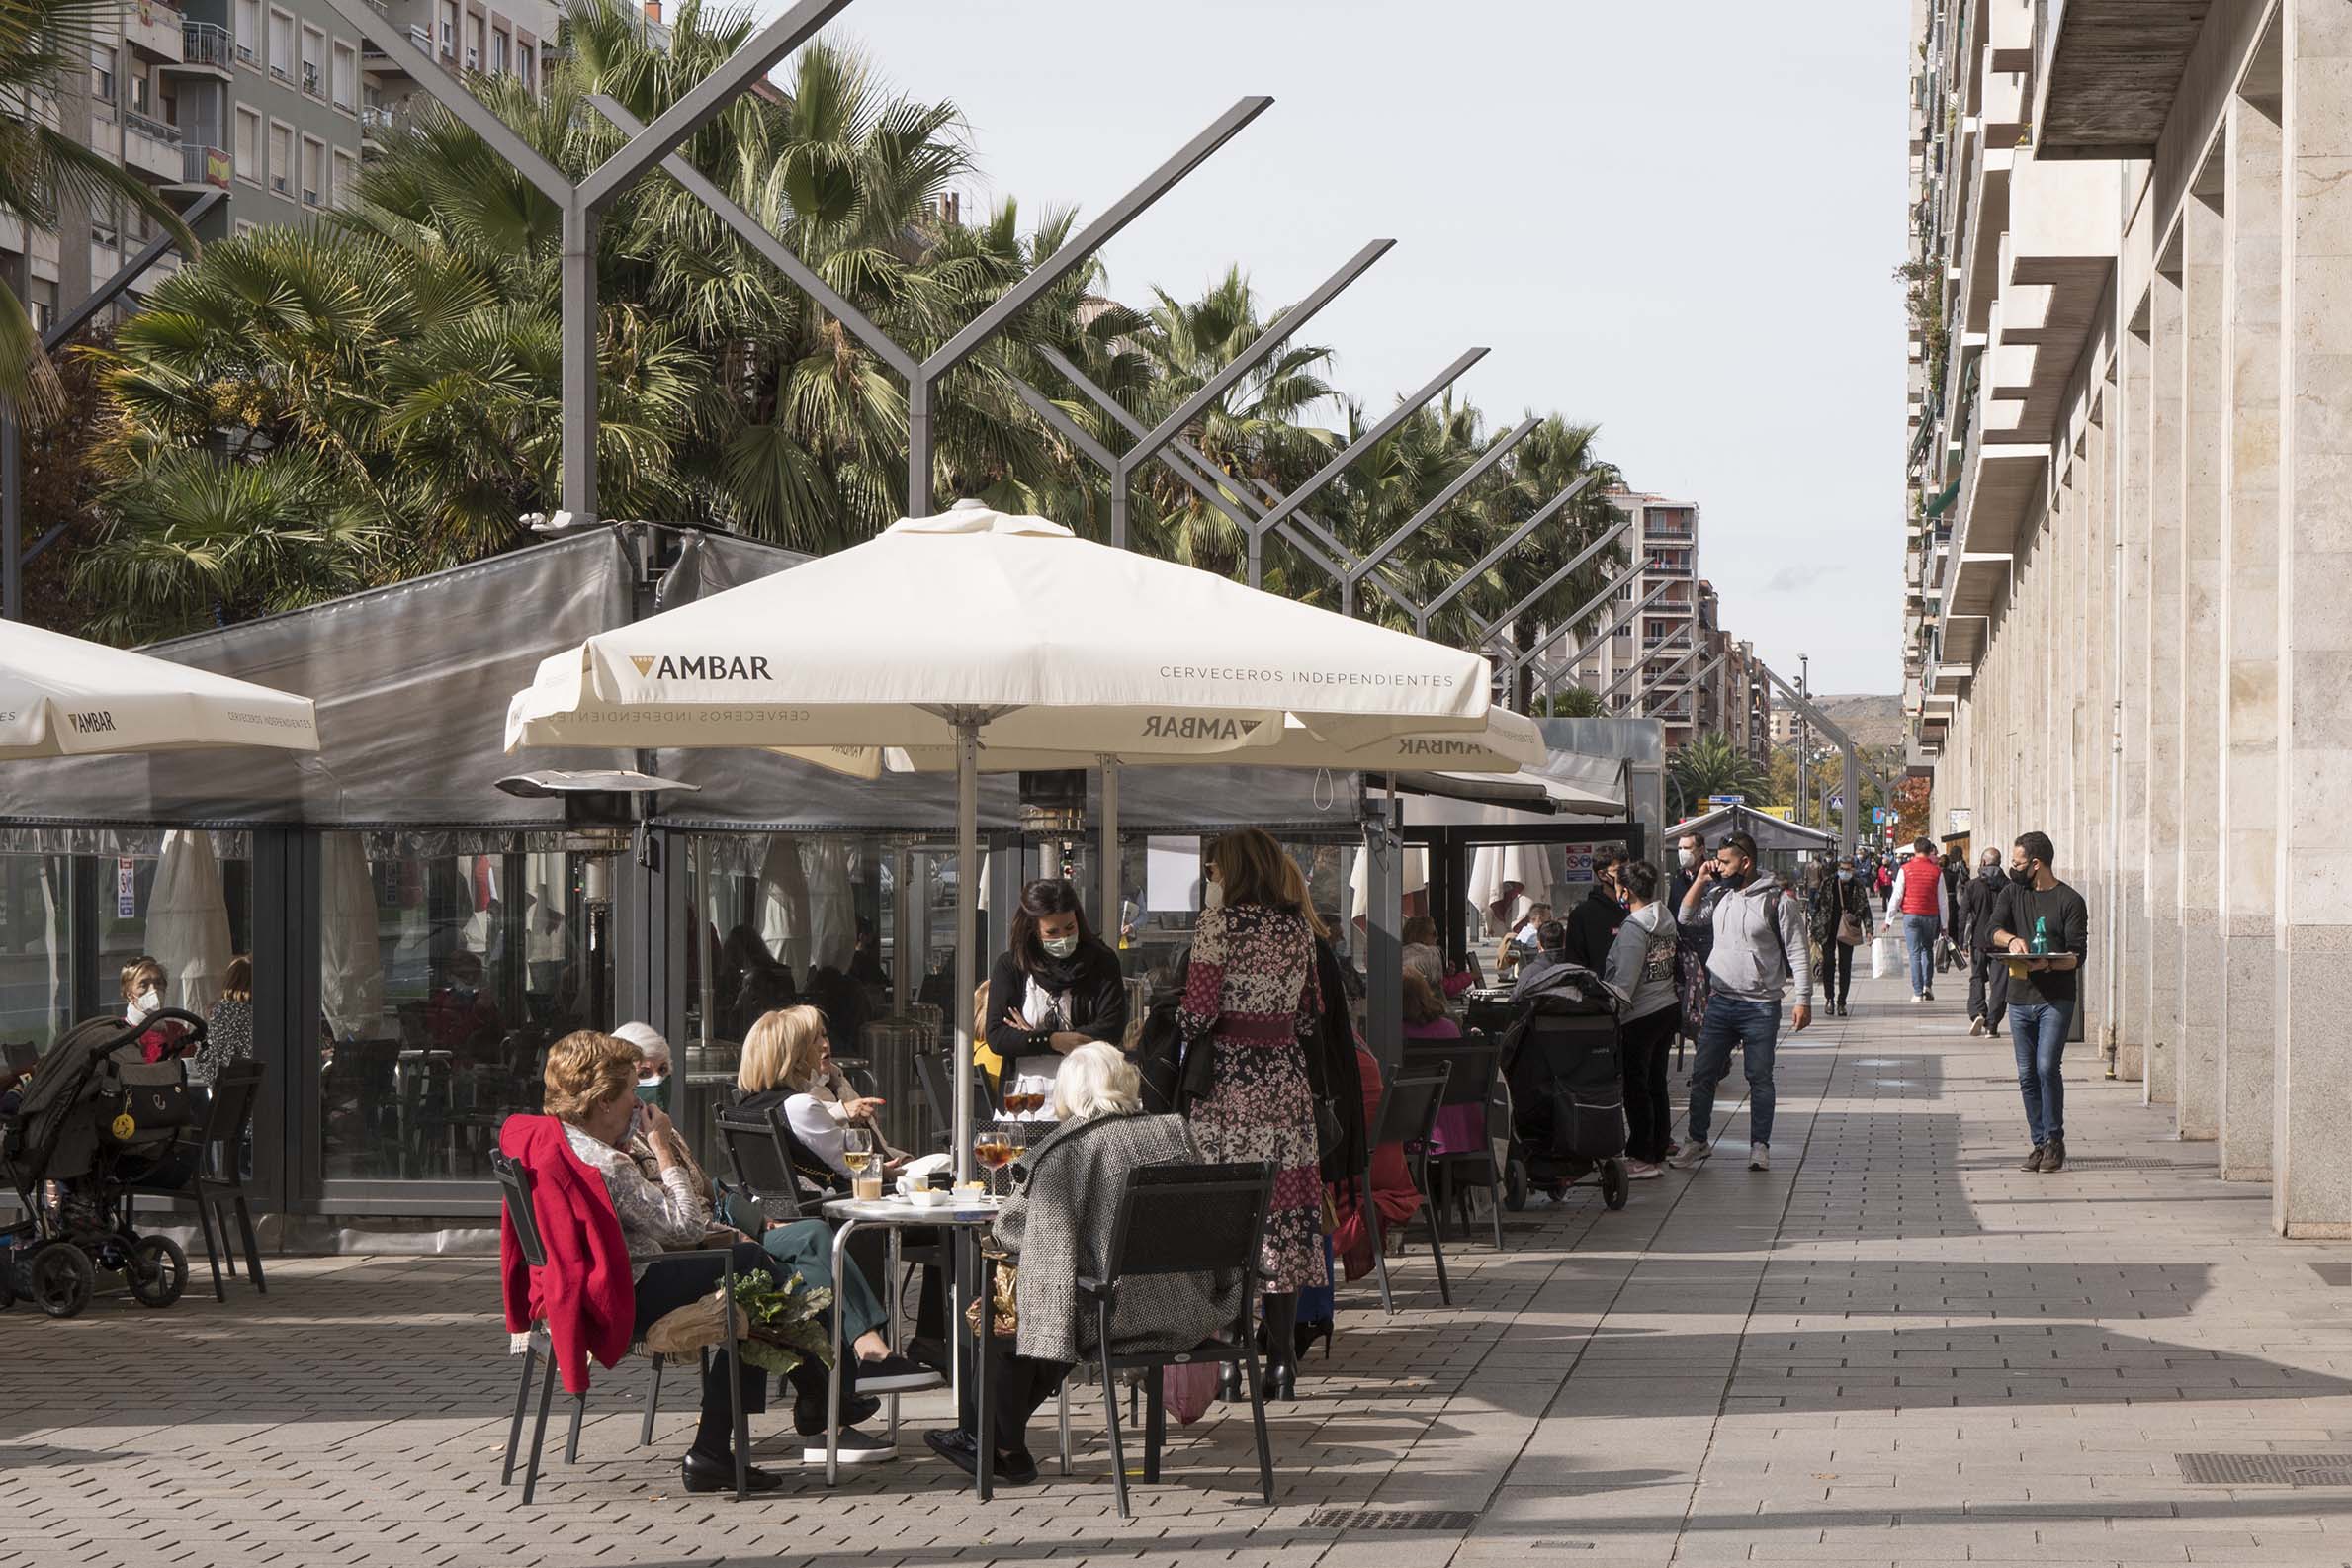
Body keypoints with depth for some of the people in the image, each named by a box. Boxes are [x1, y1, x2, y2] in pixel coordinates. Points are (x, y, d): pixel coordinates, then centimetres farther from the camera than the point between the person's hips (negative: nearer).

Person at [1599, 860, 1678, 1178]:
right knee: (1657, 1084, 14)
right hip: (1667, 1007, 9)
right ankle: (1658, 1154, 19)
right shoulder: (1667, 921, 7)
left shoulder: (1634, 928, -18)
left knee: (1636, 1086, -2)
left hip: (1640, 1017, -9)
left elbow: (1624, 982, -20)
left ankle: (1642, 1158, 1)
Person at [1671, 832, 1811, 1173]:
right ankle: (1697, 1141, 17)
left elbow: (1798, 954, -8)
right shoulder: (1720, 895, 5)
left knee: (1760, 1078, 4)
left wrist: (1803, 1000, -12)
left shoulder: (1776, 902, -10)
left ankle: (1759, 1145, 13)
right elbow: (1686, 916, 15)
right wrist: (1701, 880, 3)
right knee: (1702, 1074, 6)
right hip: (1721, 1002, 5)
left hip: (1761, 1007, -5)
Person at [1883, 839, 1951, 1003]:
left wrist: (1889, 920, 3)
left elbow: (1896, 896, -3)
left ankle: (1918, 993, -3)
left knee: (1915, 953, 1)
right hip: (1931, 916, 1)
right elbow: (1943, 899, 5)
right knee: (1927, 949, 19)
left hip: (1911, 915, -1)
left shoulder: (1905, 869, -4)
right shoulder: (1936, 871, 0)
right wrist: (1944, 924, 13)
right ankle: (1927, 985, 8)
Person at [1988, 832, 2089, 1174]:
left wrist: (2048, 964, -24)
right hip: (2020, 998, 5)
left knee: (2047, 1066, -17)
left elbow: (2077, 954, -7)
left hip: (2056, 1000, -5)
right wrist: (2011, 939, -22)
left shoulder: (2070, 901, -3)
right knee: (2027, 1075, 6)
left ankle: (2054, 1141, -7)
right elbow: (1993, 931, 0)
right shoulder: (2012, 893, 11)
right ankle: (2040, 1143, 14)